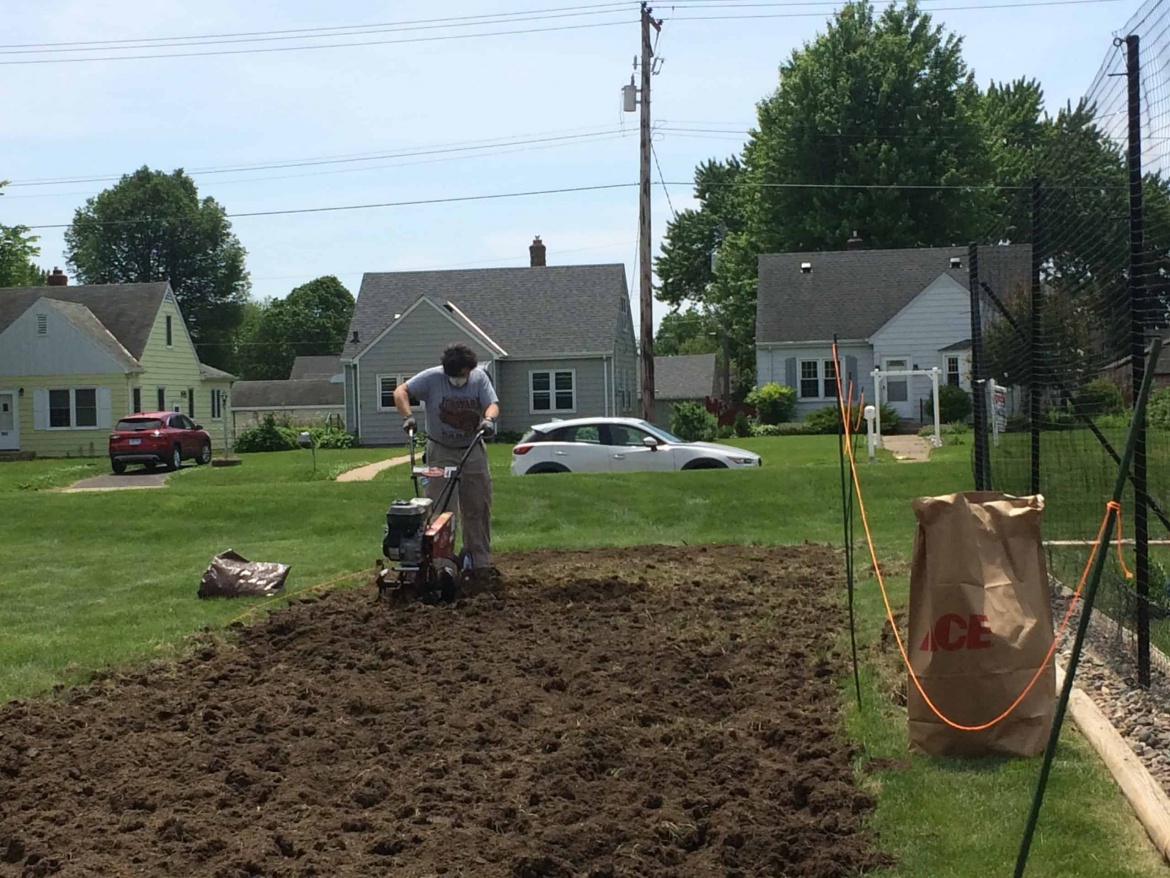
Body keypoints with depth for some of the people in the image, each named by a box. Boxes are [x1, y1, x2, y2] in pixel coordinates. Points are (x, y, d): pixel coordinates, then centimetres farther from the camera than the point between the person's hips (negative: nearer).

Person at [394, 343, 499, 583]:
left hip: (473, 451, 3)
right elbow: (401, 391, -13)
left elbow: (492, 404, -10)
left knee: (478, 509, 6)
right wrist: (408, 416, -29)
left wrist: (489, 418, -33)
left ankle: (480, 563, 14)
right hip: (441, 452, -3)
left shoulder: (479, 378, -4)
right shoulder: (432, 377, -11)